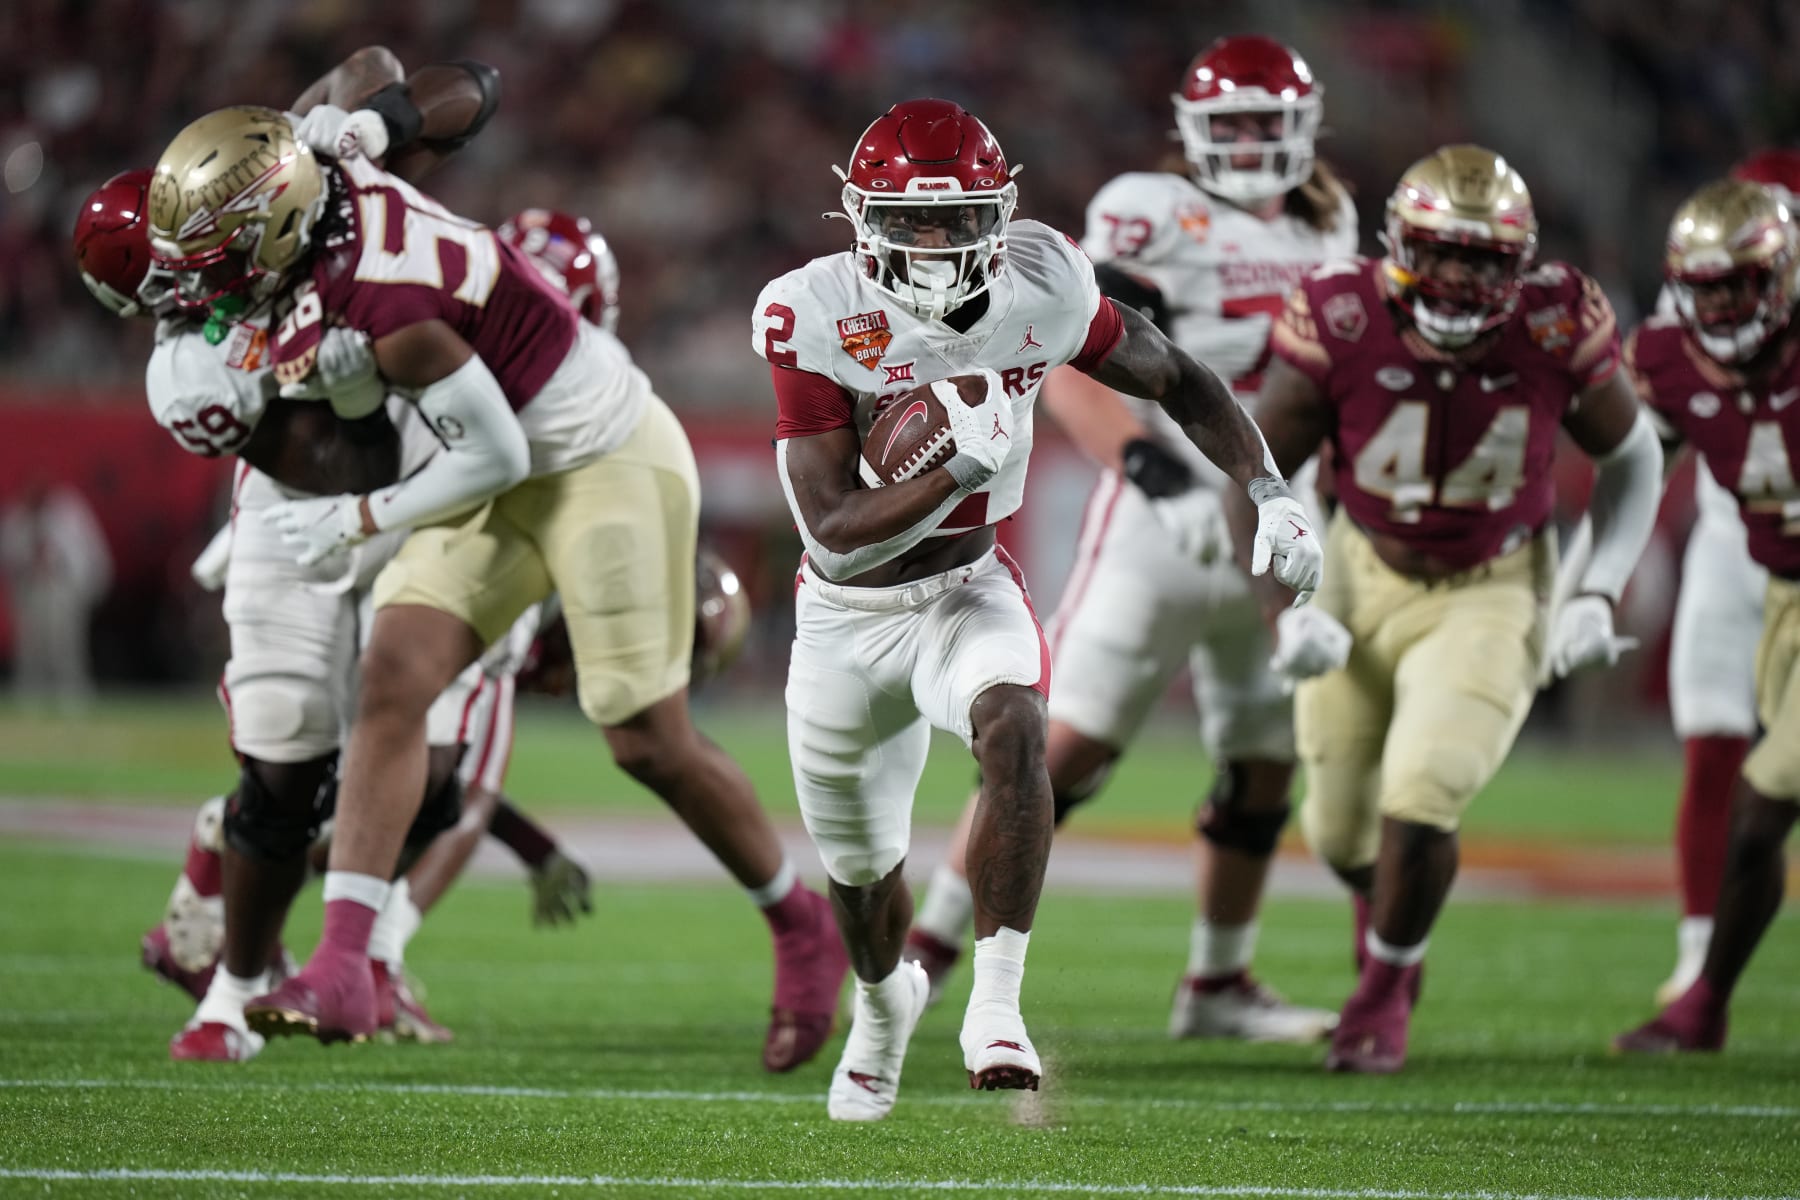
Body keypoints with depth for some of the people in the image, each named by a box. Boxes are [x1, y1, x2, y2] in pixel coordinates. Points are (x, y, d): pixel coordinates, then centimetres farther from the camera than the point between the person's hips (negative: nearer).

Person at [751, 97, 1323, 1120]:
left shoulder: (1039, 285, -15)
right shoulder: (817, 319, -24)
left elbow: (1173, 377, 2)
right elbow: (836, 535, -26)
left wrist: (1268, 489, -10)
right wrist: (964, 466, -37)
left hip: (966, 590, 0)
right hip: (847, 616, 0)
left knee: (1013, 728, -35)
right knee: (861, 869, 18)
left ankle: (996, 1006, -29)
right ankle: (886, 1002, 53)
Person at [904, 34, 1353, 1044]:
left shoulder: (1329, 231, 12)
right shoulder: (1156, 219, -9)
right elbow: (1073, 373, -18)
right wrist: (1161, 476, -28)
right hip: (1167, 526, -6)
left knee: (1266, 766, 11)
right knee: (1068, 745, -11)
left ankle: (1219, 987, 25)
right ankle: (931, 944, -5)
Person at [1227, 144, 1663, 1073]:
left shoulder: (1558, 328, -20)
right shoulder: (1341, 323, -22)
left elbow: (1631, 458, 0)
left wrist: (1599, 597, -10)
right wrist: (1283, 611, -19)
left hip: (1490, 594, -1)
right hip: (1366, 578, 1)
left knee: (1423, 792, -19)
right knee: (1342, 829, 9)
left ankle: (1383, 989, 8)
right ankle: (1388, 905, 48)